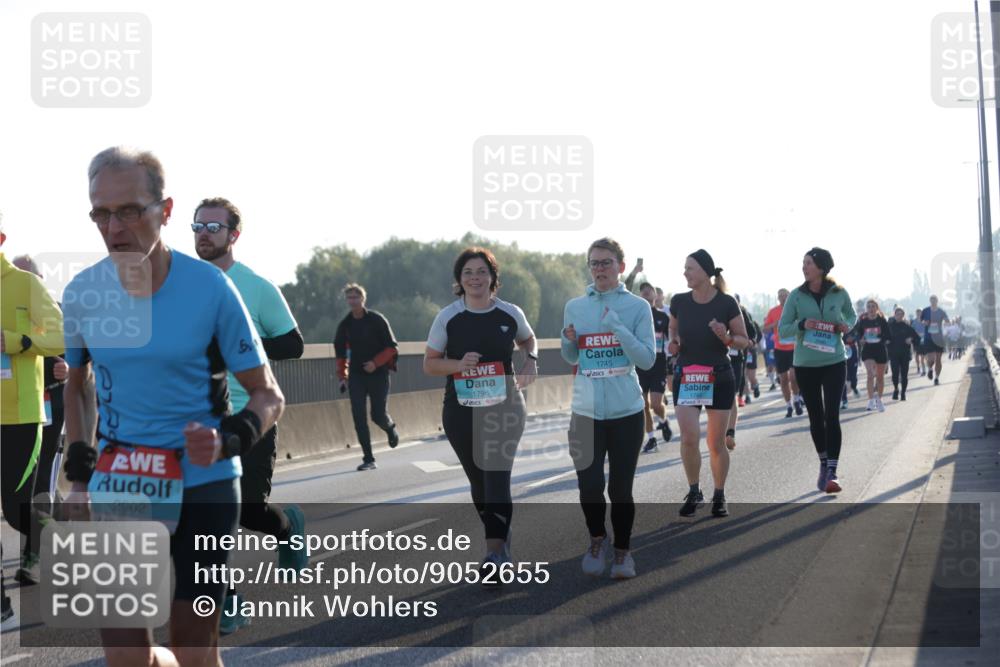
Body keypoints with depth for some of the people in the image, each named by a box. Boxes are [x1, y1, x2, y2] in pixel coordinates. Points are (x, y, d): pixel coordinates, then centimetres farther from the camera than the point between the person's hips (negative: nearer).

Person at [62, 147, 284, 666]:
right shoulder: (82, 293, -3)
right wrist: (79, 473, 7)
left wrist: (227, 441, -24)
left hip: (204, 486, -2)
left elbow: (268, 395, -5)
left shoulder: (210, 287, -12)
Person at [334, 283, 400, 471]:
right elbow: (340, 352, 14)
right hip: (356, 376, 3)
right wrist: (342, 375, 6)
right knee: (359, 417, -8)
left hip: (378, 374, -3)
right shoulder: (345, 325, 3)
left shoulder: (377, 319, -7)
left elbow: (392, 347, -5)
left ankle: (390, 428, 36)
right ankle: (369, 459, -2)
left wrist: (376, 363, -18)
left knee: (378, 415, -2)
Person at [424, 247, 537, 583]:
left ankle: (496, 553, -23)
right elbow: (429, 363, 2)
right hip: (461, 410, 2)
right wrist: (459, 364, -17)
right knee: (478, 479, 11)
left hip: (504, 407, -2)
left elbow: (528, 339, 22)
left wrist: (531, 360, 0)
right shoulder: (448, 317, -2)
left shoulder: (511, 314, 0)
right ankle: (501, 537, 31)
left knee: (497, 476, -16)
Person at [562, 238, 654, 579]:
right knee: (589, 485, -3)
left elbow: (648, 359, -9)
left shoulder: (637, 307, -3)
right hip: (586, 410, 2)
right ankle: (597, 541, 24)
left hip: (626, 411, -2)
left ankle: (622, 551, 23)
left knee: (621, 487, 4)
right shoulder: (574, 306, 5)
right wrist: (568, 341, -7)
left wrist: (616, 326, -18)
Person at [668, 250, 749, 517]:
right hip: (686, 377, 2)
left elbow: (744, 341, -1)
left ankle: (719, 497, 21)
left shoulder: (727, 303, -9)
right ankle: (694, 491, 10)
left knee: (716, 443, 4)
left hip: (719, 377, -1)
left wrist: (726, 337, -20)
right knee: (689, 438, -11)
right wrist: (673, 342, -3)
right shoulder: (679, 302, -1)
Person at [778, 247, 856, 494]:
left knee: (832, 416, -10)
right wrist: (802, 324, -21)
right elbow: (782, 329, -2)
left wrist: (846, 326, -7)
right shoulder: (796, 296, -4)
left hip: (834, 363, -1)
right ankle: (824, 465, 29)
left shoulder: (839, 293, -4)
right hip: (805, 365, 1)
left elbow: (851, 315, 15)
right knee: (816, 417, 11)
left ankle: (832, 471, -8)